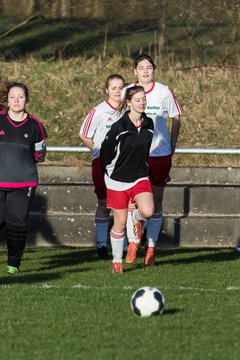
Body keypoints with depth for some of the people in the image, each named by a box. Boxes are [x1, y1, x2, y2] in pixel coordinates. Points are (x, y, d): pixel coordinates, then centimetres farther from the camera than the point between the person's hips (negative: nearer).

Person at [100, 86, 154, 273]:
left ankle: (136, 217, 17)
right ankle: (117, 260, 19)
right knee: (120, 223, 2)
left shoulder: (149, 124, 1)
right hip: (118, 180, -3)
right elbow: (105, 151, -3)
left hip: (140, 178, 3)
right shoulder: (119, 127, -15)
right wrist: (109, 171, 6)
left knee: (148, 211, -20)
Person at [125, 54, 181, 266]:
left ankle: (151, 248, 11)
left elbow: (176, 118, 7)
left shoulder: (164, 92, -4)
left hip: (159, 154, -1)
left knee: (155, 202, 3)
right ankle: (133, 244, 12)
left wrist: (172, 145, 4)